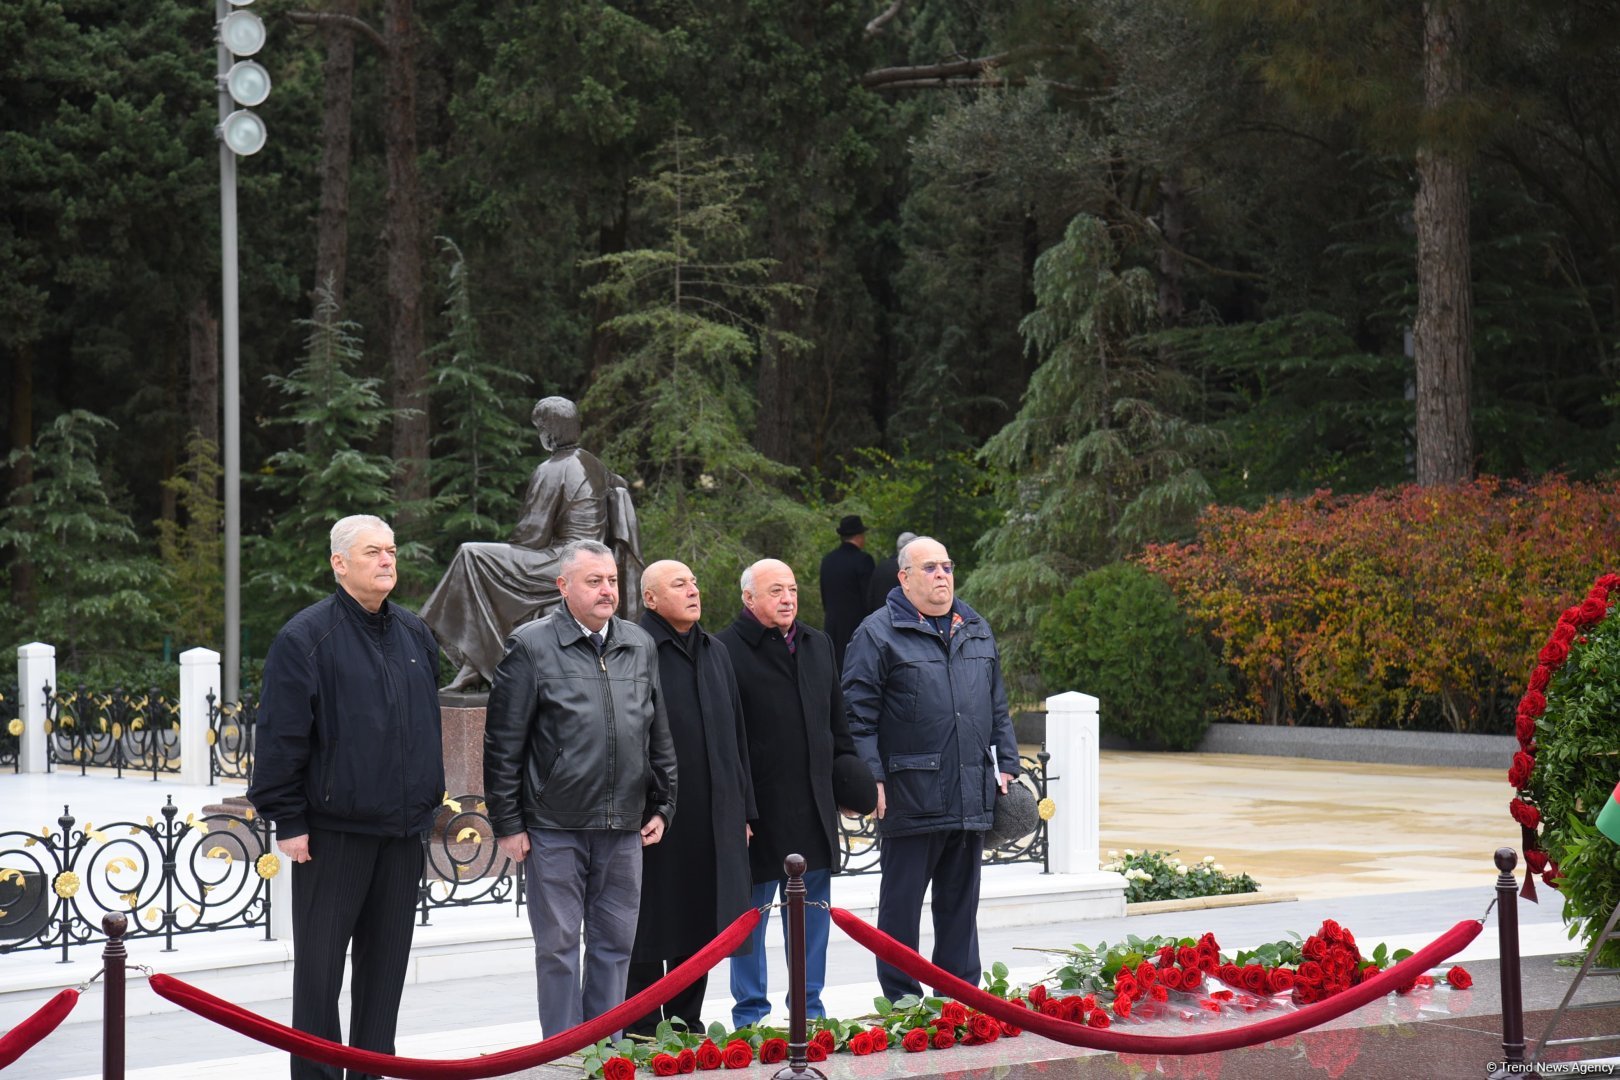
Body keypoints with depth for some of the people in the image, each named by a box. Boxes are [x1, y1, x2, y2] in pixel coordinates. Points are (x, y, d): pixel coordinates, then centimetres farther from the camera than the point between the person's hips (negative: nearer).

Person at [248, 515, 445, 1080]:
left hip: (402, 829, 5)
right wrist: (289, 821, -11)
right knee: (320, 964, 1)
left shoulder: (416, 635, 11)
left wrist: (429, 801, 16)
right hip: (333, 830, -5)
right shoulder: (307, 636, -8)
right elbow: (281, 736, -9)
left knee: (386, 961, 10)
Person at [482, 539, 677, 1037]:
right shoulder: (531, 647, -5)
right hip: (554, 827, -4)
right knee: (559, 944, 2)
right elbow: (503, 744, -5)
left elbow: (659, 736, 18)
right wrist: (507, 824, -7)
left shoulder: (640, 646, 11)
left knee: (615, 942, 9)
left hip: (623, 827, 4)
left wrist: (662, 805, 13)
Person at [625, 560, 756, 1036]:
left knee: (698, 926, 11)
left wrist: (743, 809, 18)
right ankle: (642, 1030, 6)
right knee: (651, 929, -1)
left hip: (714, 820, 7)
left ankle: (686, 1024, 20)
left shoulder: (715, 653, 16)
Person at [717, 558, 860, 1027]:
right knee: (751, 910, 3)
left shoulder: (818, 645, 14)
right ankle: (750, 1014, 12)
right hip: (758, 812, -6)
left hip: (813, 810, 6)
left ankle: (809, 1009, 21)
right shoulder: (727, 650, -9)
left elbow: (838, 724, 23)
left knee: (812, 913, 11)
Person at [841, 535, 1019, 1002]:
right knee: (901, 905, 2)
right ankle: (901, 1003, 8)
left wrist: (1006, 764, 13)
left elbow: (998, 707, 21)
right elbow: (858, 715, -7)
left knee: (961, 904, 12)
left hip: (971, 800, 6)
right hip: (910, 800, -6)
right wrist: (871, 780, -14)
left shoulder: (976, 630, 16)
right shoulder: (879, 634, -4)